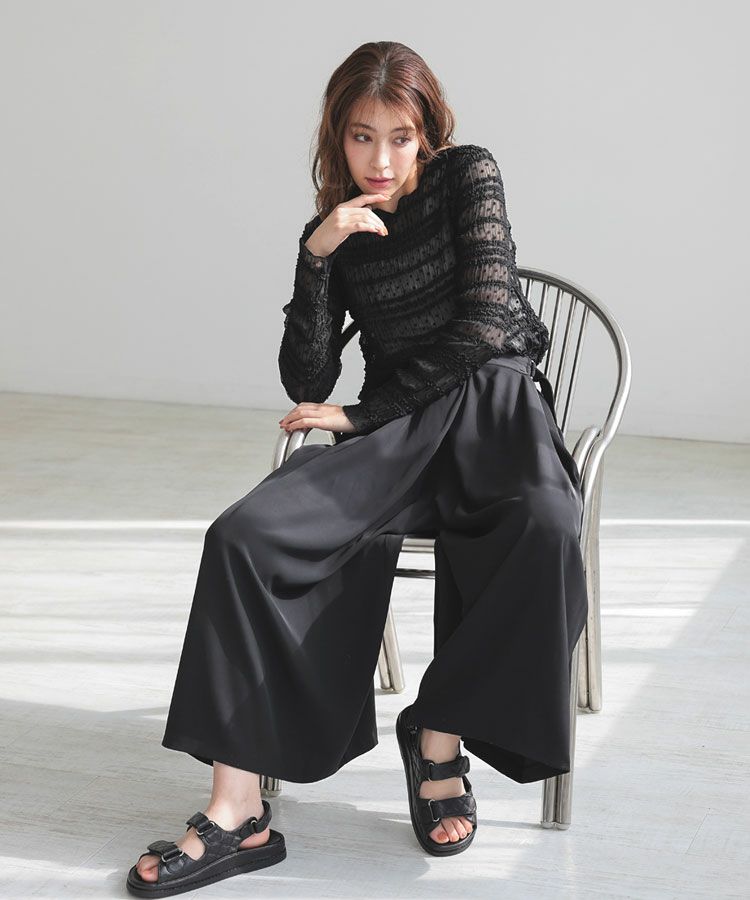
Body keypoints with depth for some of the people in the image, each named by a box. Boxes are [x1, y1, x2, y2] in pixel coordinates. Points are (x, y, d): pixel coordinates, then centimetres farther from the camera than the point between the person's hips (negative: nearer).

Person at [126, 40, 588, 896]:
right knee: (243, 534, -24)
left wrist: (363, 413, -5)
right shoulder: (335, 232, 13)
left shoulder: (469, 175, 4)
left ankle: (440, 732, -17)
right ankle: (236, 809, -27)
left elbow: (484, 323, -7)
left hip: (490, 404, -2)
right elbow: (306, 383, 4)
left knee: (546, 524, -38)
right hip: (392, 438, 3)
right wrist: (318, 256, -8)